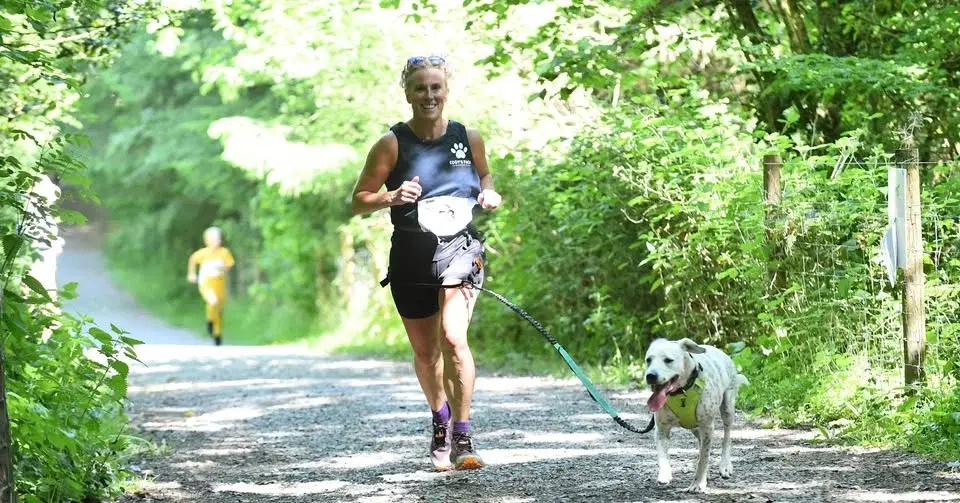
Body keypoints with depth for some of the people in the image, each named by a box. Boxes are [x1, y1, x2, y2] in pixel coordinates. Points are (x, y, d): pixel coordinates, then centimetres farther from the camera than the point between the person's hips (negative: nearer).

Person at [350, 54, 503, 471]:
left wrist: (489, 195, 0)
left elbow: (484, 176, 22)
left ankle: (462, 437, -17)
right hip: (412, 260, 1)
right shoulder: (392, 144, -5)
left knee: (453, 337, -22)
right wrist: (392, 197, -21)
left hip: (459, 250, -1)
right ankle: (441, 420, 41)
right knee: (425, 352, 14)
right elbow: (359, 202, -1)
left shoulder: (468, 138, 2)